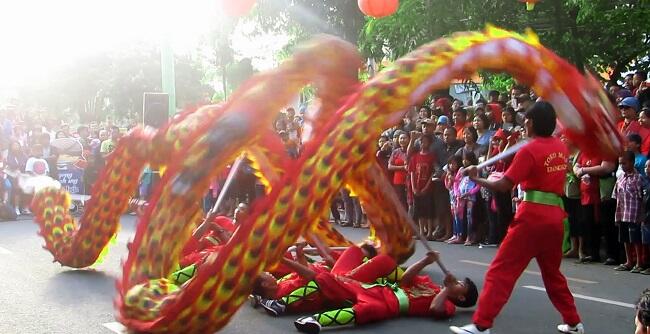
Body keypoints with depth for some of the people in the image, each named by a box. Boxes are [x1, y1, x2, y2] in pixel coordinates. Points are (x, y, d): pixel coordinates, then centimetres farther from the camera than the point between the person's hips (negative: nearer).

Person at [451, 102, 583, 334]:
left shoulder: (530, 150, -11)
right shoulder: (561, 147, 9)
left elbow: (503, 186, -14)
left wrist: (476, 178, -2)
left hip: (532, 216, -7)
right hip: (555, 215, 7)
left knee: (500, 271, -6)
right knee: (552, 273, 23)